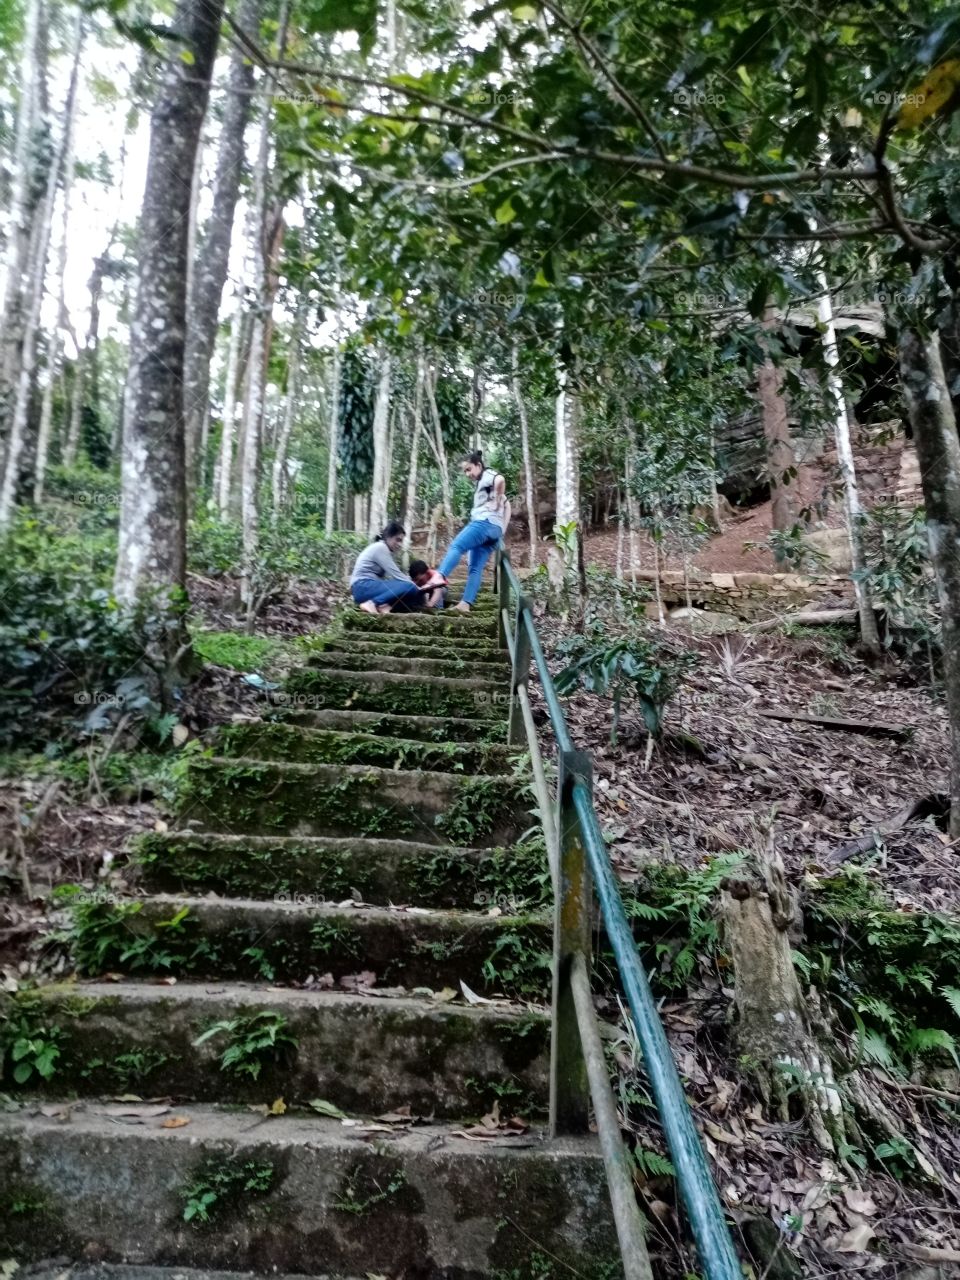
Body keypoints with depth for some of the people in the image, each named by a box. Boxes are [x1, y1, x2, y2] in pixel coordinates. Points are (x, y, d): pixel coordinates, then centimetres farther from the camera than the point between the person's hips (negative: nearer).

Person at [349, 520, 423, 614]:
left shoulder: (384, 548, 20)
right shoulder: (380, 547, -10)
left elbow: (393, 574, 12)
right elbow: (396, 575, -15)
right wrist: (415, 587, -8)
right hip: (363, 587, -10)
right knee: (409, 588, -24)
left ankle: (382, 605, -14)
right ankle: (371, 603, -22)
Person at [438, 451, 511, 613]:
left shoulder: (487, 475, 6)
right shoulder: (483, 483, 34)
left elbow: (500, 480, -21)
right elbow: (507, 506, 33)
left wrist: (497, 500, -10)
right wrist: (503, 529, 22)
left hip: (486, 522, -10)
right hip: (493, 528, 10)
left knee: (456, 546, -24)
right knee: (475, 568, -1)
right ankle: (465, 603, -11)